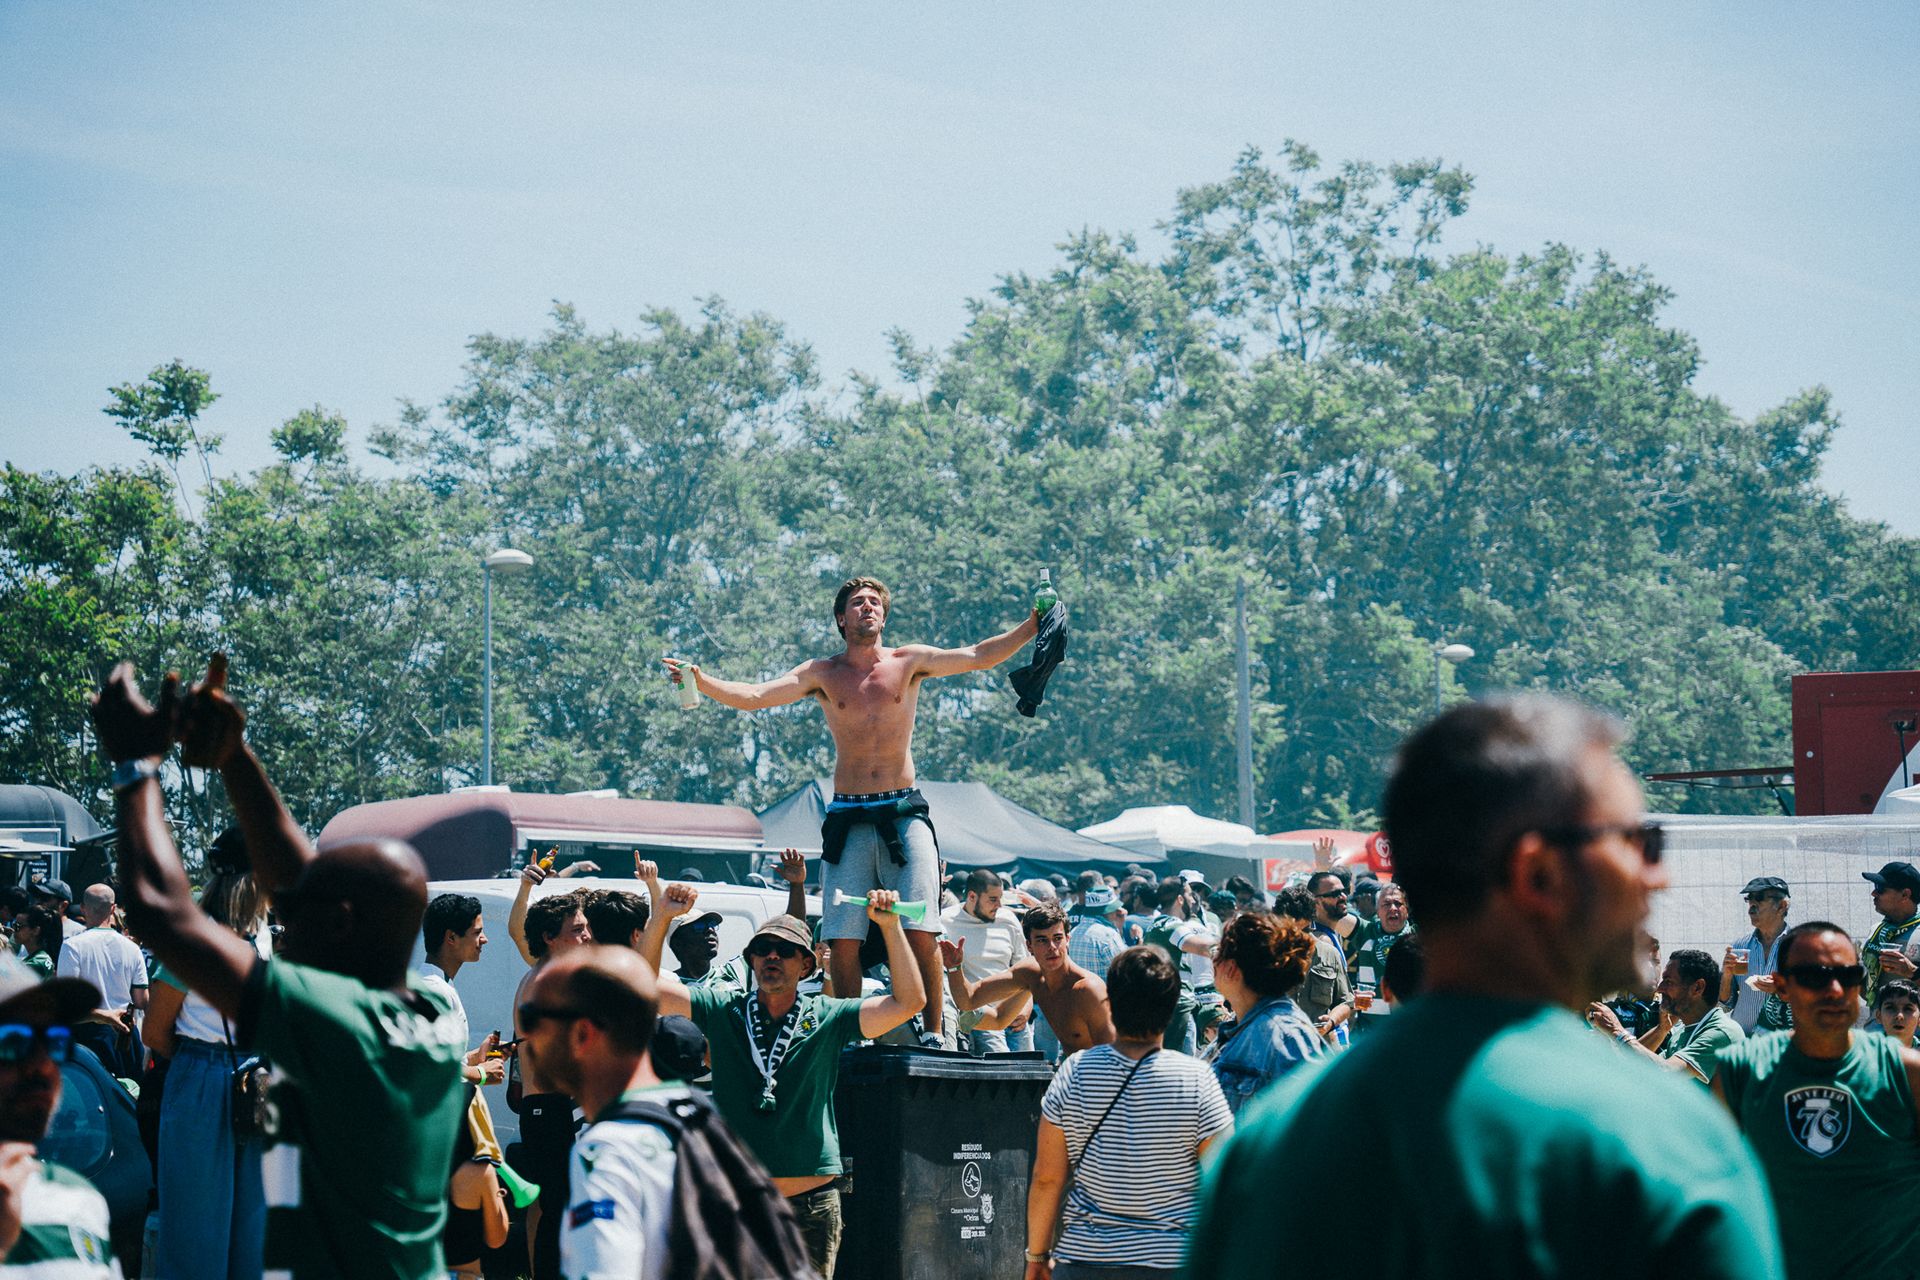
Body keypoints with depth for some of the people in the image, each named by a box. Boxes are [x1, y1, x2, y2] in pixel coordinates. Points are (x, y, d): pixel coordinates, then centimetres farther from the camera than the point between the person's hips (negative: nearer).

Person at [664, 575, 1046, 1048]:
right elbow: (753, 697, -1)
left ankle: (933, 1034, -1)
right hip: (848, 819, 1)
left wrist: (1032, 628, -10)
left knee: (920, 932, -10)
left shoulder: (908, 662, 8)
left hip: (904, 813, 0)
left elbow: (977, 657, 1)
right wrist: (700, 682, -15)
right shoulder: (822, 673, 8)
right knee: (843, 940, -4)